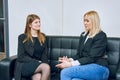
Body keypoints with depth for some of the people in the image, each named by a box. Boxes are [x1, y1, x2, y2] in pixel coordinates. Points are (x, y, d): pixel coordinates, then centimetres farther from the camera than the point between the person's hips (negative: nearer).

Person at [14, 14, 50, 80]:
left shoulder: (43, 37, 16)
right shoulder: (22, 37, 4)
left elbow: (44, 55, 12)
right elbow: (21, 57, -3)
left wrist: (39, 63, -9)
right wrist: (36, 62, -14)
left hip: (38, 65, 3)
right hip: (25, 65, -3)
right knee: (46, 67, -30)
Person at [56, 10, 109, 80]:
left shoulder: (101, 36, -6)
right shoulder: (83, 35, 18)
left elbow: (91, 58, -14)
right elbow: (79, 54, 16)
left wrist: (71, 64, -20)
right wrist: (70, 60, -6)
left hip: (99, 69, -6)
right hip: (86, 66, 6)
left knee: (65, 72, -25)